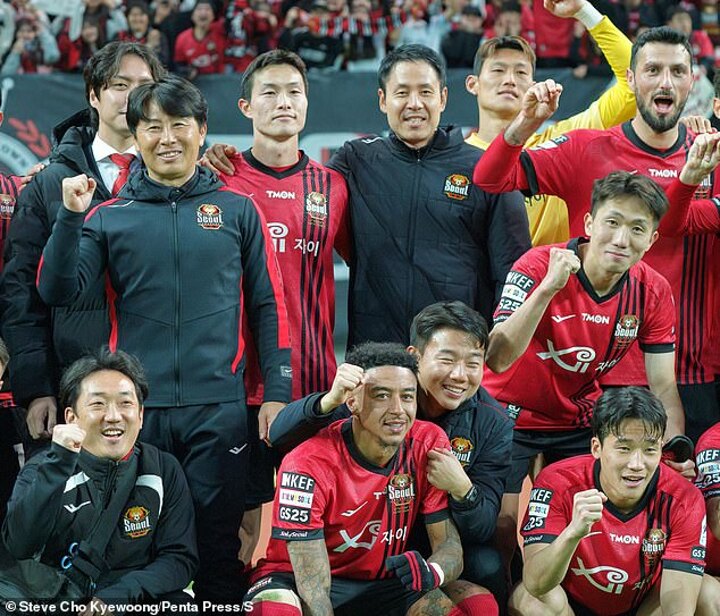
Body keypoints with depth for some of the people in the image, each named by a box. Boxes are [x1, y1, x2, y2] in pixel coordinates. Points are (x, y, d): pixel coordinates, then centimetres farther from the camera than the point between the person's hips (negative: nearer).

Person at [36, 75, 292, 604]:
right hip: (135, 407, 1)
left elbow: (268, 306, 8)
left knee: (217, 540, 3)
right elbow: (57, 291, -1)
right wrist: (71, 217, -13)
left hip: (219, 407, -1)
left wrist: (277, 393, 0)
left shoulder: (237, 210, 8)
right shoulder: (109, 216, 8)